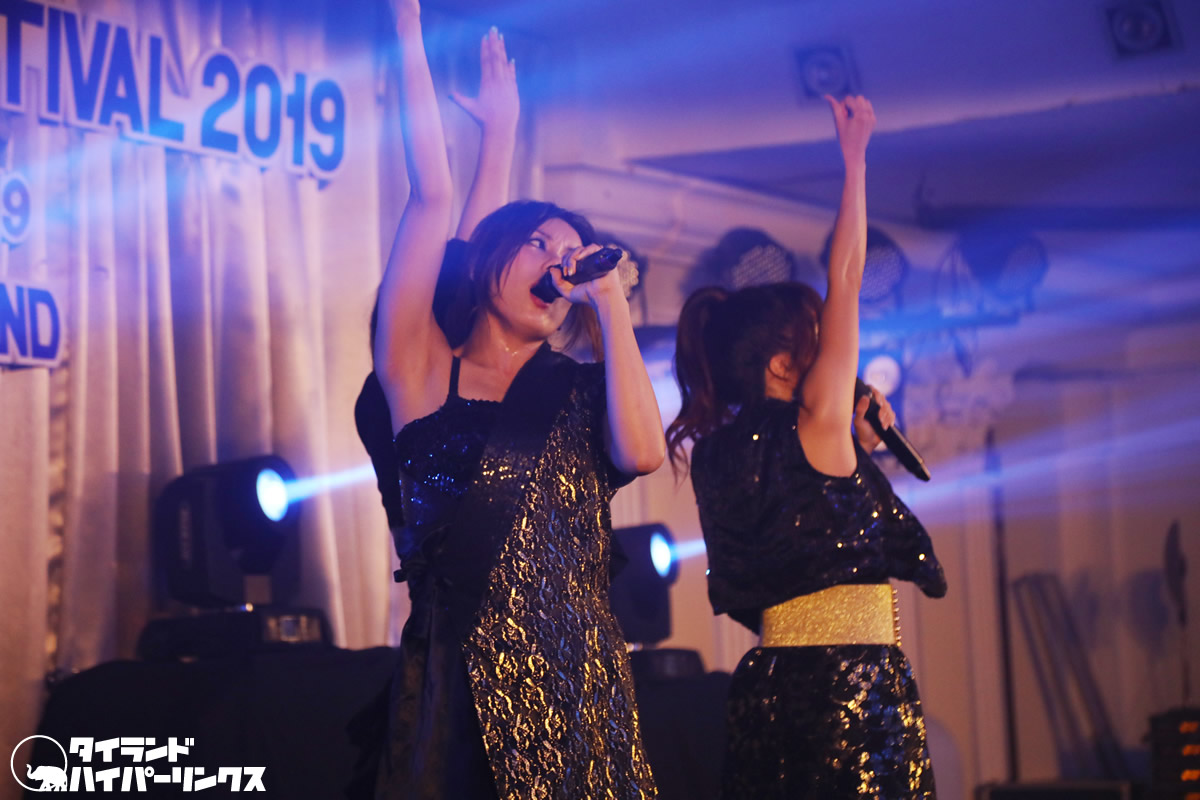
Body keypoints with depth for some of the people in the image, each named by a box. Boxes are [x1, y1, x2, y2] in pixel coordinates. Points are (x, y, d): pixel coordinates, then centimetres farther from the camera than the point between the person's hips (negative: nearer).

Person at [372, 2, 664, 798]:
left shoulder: (577, 391, 14)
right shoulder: (424, 370, 8)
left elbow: (643, 452, -7)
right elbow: (432, 198, 2)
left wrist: (611, 304, 0)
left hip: (576, 684, 2)